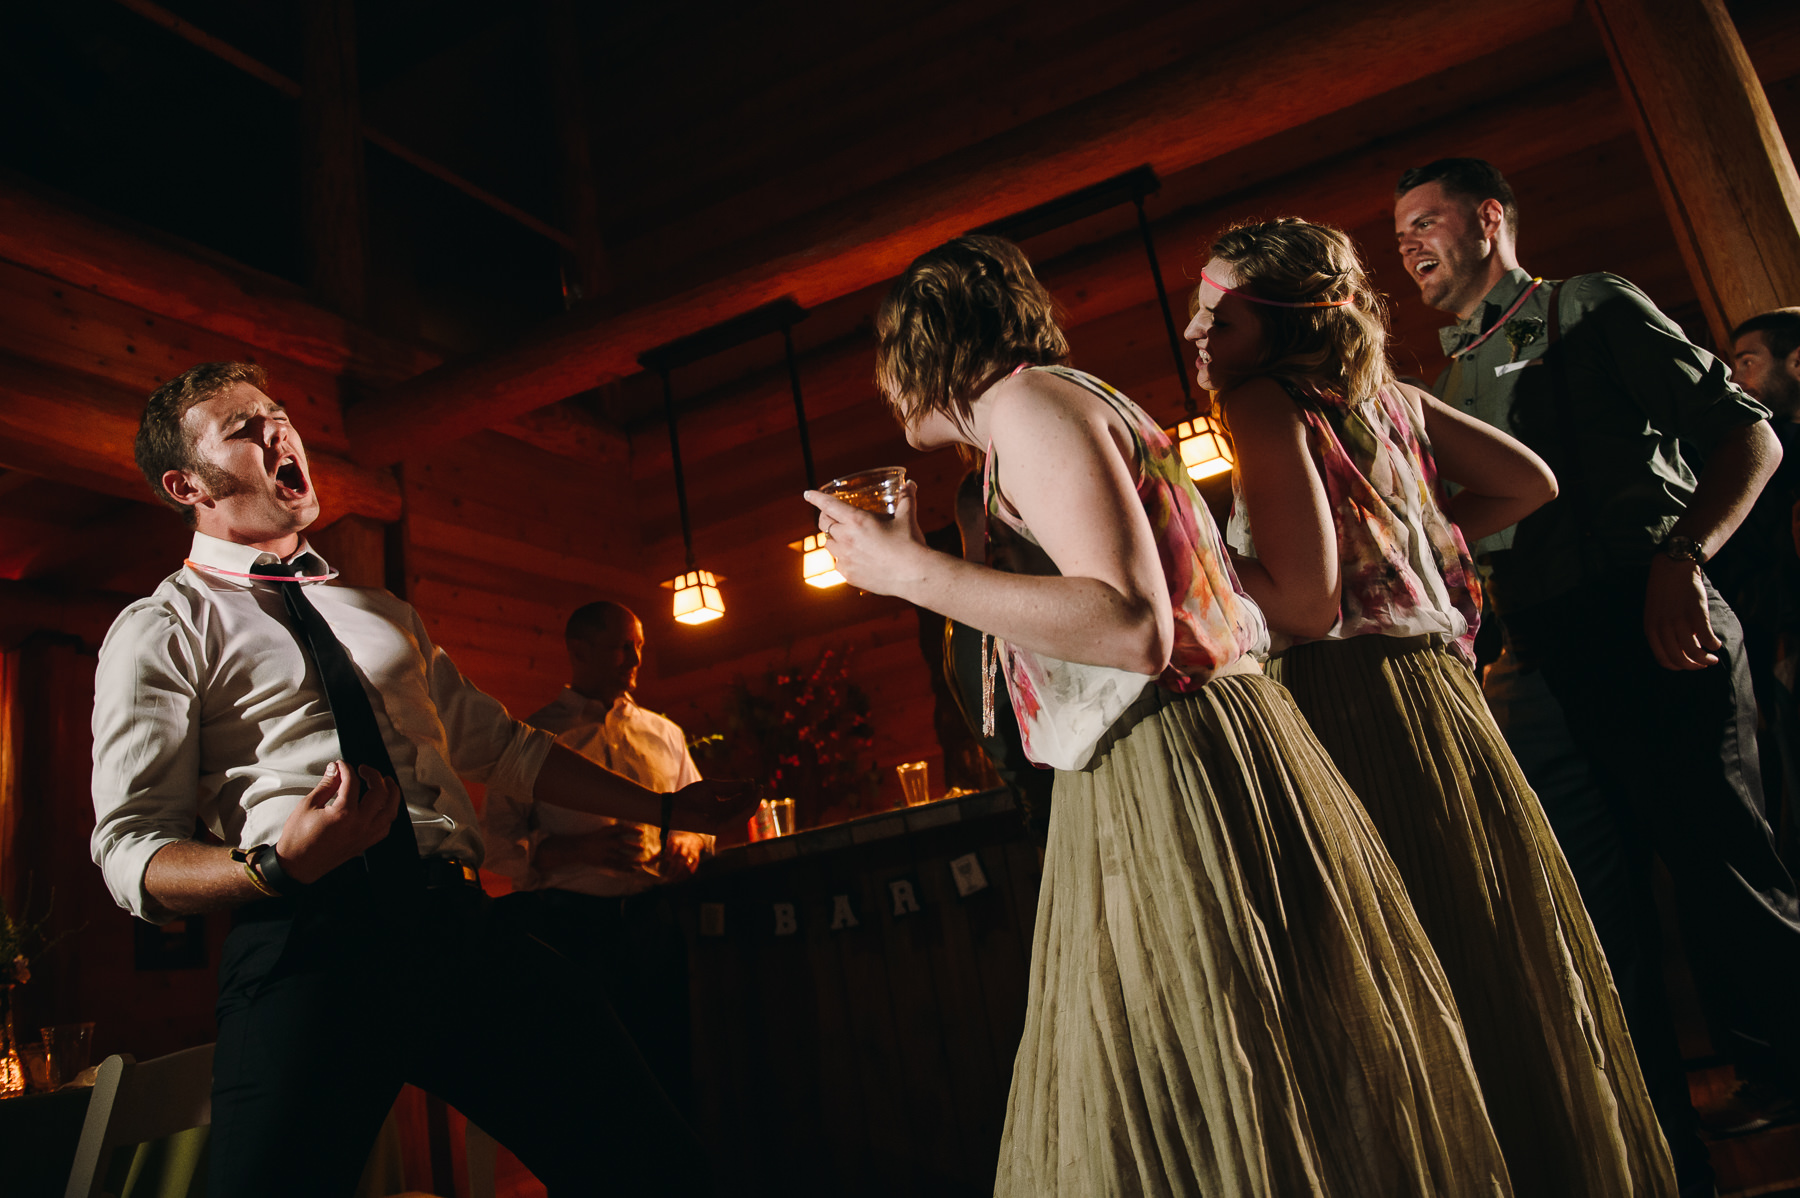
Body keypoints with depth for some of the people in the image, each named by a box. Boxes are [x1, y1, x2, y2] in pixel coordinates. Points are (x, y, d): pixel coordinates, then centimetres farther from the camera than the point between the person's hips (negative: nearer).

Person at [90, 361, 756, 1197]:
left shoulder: (382, 616, 25)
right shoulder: (160, 633, 5)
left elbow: (498, 745, 28)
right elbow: (131, 851, -2)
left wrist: (662, 807, 25)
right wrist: (281, 865, -23)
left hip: (460, 931, 5)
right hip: (307, 950, -4)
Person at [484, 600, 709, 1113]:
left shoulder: (665, 734, 16)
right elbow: (497, 842, -2)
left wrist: (691, 840, 0)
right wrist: (579, 848, -16)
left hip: (652, 921, 3)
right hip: (569, 928, -3)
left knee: (670, 1069, 2)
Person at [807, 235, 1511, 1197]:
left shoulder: (1027, 398, -8)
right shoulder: (1050, 412, 22)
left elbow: (1134, 625, -21)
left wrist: (914, 572, -17)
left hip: (1177, 782, -10)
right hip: (1136, 791, 10)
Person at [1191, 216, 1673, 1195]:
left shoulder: (1262, 404, -10)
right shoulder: (1388, 392, 13)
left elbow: (1306, 601, -18)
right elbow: (1530, 482, 22)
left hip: (1357, 712, -8)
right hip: (1440, 696, 8)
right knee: (1505, 974, 18)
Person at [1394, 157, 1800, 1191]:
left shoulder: (1589, 309, 5)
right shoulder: (1446, 385, 21)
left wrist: (1682, 562, -18)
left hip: (1655, 647, -6)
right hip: (1542, 679, 6)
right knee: (1608, 942, 9)